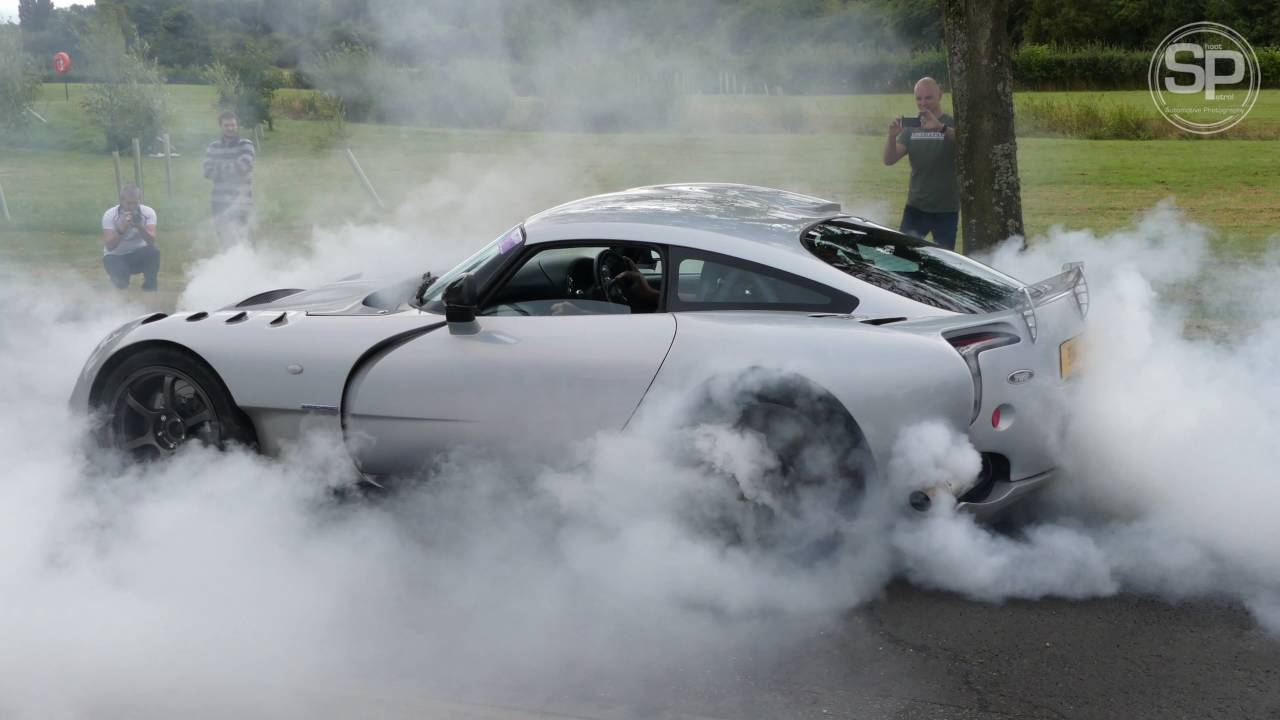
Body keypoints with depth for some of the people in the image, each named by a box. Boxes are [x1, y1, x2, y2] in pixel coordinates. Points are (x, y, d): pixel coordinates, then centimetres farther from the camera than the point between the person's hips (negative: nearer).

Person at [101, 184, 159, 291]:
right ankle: (119, 279, 9)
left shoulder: (148, 213, -13)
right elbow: (109, 246, -25)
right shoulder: (109, 215, -17)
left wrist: (140, 227, -40)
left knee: (153, 251, -31)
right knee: (121, 281, -31)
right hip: (115, 256, -2)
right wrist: (121, 229, -39)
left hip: (138, 254, 2)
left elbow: (151, 241, -24)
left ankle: (150, 285, -7)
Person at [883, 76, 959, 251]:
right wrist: (892, 136, -19)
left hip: (947, 209, -3)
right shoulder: (911, 127, 8)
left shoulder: (951, 124, -4)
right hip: (916, 206, 3)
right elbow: (889, 160, 1)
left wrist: (940, 127, -43)